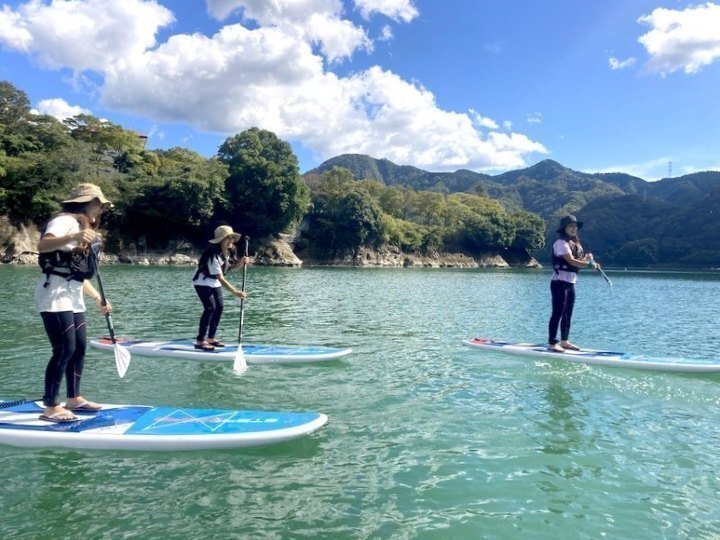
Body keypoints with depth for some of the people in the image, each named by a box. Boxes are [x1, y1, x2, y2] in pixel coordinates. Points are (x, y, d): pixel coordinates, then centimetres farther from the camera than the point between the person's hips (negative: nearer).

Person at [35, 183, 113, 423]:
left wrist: (98, 299, 19)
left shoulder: (83, 228, 21)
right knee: (65, 350, -12)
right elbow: (42, 245, -28)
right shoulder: (65, 220, -7)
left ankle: (74, 398, 22)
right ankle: (51, 408, -4)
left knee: (79, 348, 11)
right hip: (55, 294, -10)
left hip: (72, 297, 10)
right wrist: (74, 237, -43)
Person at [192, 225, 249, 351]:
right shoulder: (214, 255, -32)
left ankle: (210, 338, 12)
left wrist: (241, 262, -14)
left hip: (214, 282, 8)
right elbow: (221, 278, -36)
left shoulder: (227, 251, -7)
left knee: (219, 307, 4)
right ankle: (200, 341, -15)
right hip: (203, 282, -8)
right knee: (210, 308, -18)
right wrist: (235, 292, -40)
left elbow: (228, 267, 4)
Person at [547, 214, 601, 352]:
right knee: (558, 313, -8)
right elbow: (571, 261, -22)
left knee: (568, 314, 11)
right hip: (560, 282, -9)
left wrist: (587, 258, -3)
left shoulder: (575, 243, 17)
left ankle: (564, 342, 19)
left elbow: (579, 261, 14)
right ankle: (552, 343, -4)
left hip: (570, 282, 9)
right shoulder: (561, 242, -11)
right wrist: (589, 264, -28)